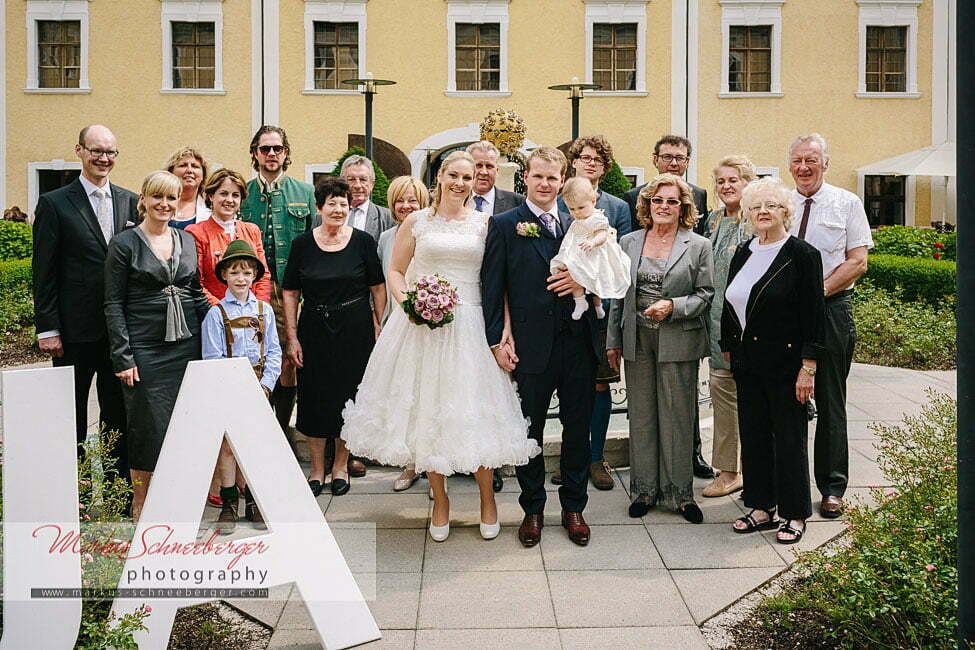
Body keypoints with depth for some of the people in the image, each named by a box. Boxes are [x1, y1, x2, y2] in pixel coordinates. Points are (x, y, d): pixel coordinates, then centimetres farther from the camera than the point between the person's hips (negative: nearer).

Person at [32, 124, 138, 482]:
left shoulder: (132, 202, 8)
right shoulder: (54, 203, -2)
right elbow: (43, 272, -4)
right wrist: (47, 328, -9)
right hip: (76, 330, -3)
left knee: (119, 413, 10)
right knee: (71, 416, 8)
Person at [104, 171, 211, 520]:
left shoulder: (187, 240, 11)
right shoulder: (124, 243, -2)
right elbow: (113, 304, -4)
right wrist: (123, 356, -10)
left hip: (187, 344, 4)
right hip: (145, 348, -4)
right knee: (149, 426, 0)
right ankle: (140, 504, 16)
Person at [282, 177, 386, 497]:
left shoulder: (362, 241, -1)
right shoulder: (302, 243, 1)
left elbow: (378, 287, 3)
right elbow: (290, 293, 2)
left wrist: (378, 327, -3)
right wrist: (292, 337, -4)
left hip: (355, 330, -1)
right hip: (314, 330, 1)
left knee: (348, 395, 6)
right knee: (314, 397, 6)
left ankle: (340, 465, 24)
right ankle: (317, 468, 22)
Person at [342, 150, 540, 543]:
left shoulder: (484, 223, 6)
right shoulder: (417, 222, 7)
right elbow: (396, 270, 11)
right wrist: (405, 300, -10)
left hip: (471, 326, 0)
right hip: (424, 326, 1)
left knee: (475, 410, 0)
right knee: (427, 410, 5)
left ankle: (487, 499, 20)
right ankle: (440, 500, 21)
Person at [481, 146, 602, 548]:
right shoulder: (504, 225, 0)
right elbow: (492, 287, -3)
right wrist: (497, 340, -9)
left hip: (578, 342, 3)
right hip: (532, 345, -3)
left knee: (578, 428, 11)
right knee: (529, 430, 9)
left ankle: (574, 507, 26)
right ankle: (532, 510, 24)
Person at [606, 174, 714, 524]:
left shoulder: (698, 246, 0)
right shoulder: (629, 243, 8)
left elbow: (705, 295, 0)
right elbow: (618, 295, 10)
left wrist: (673, 306, -17)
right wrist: (613, 340, 8)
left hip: (678, 341, -2)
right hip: (637, 339, 3)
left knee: (678, 416, 3)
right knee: (641, 415, 9)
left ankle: (679, 491, 16)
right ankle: (644, 488, 20)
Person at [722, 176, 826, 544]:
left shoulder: (802, 255, -9)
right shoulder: (742, 254, 10)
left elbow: (814, 316, -11)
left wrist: (808, 368, -15)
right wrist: (728, 349, 14)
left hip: (785, 362, -6)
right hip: (748, 363, 6)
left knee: (789, 438, 3)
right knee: (753, 435, 12)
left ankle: (794, 514, 17)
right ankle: (762, 507, 24)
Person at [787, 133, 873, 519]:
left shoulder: (847, 203, 3)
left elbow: (858, 261, -3)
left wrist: (817, 291, -14)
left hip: (831, 310, -2)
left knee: (830, 403, 5)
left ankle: (832, 487, 15)